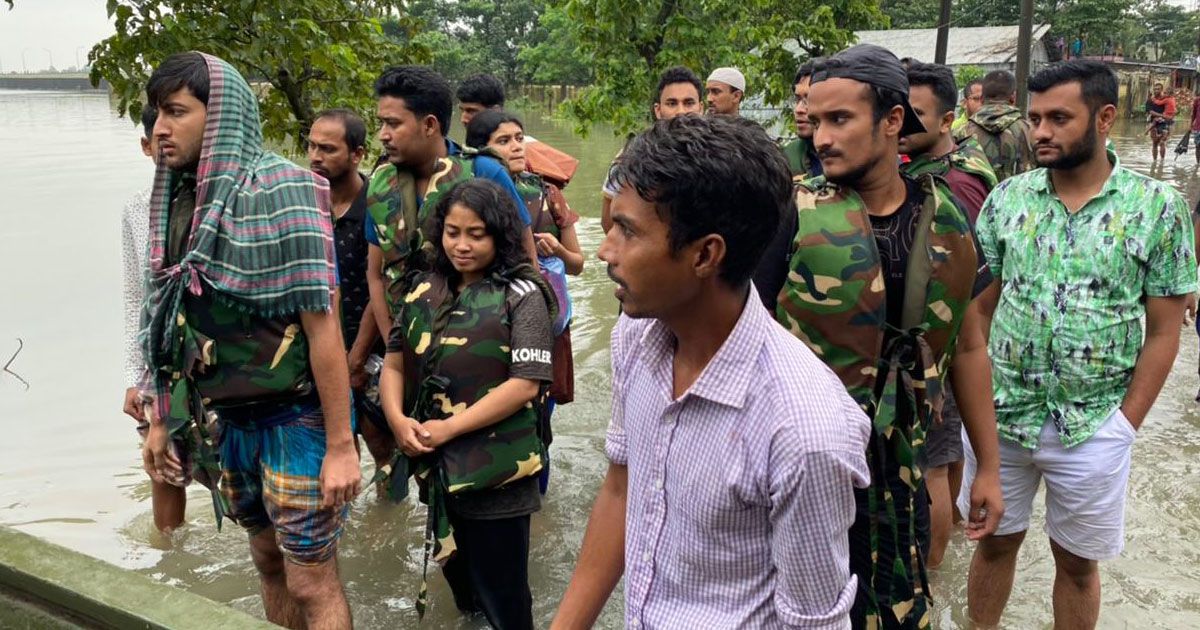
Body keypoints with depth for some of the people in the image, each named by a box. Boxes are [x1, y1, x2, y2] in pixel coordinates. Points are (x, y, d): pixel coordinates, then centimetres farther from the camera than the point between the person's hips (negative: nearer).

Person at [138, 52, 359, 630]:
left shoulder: (279, 190, -17)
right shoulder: (182, 200, 4)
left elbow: (323, 323, -19)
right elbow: (173, 321, 11)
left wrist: (340, 445, -19)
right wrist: (161, 419, 12)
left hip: (294, 419, -6)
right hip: (225, 420, 7)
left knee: (311, 583, 4)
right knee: (268, 560, 20)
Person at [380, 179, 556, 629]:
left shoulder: (521, 295, -10)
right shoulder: (425, 290, 8)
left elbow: (526, 384, -16)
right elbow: (394, 363, 9)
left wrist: (450, 427, -18)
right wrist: (397, 418, -11)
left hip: (496, 472, -6)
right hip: (435, 467, 6)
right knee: (456, 572, 25)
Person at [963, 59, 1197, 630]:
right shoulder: (1007, 198, -1)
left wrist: (1126, 424, -6)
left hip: (1093, 429, -1)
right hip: (1000, 415, 2)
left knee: (1077, 561, 15)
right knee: (995, 541, 17)